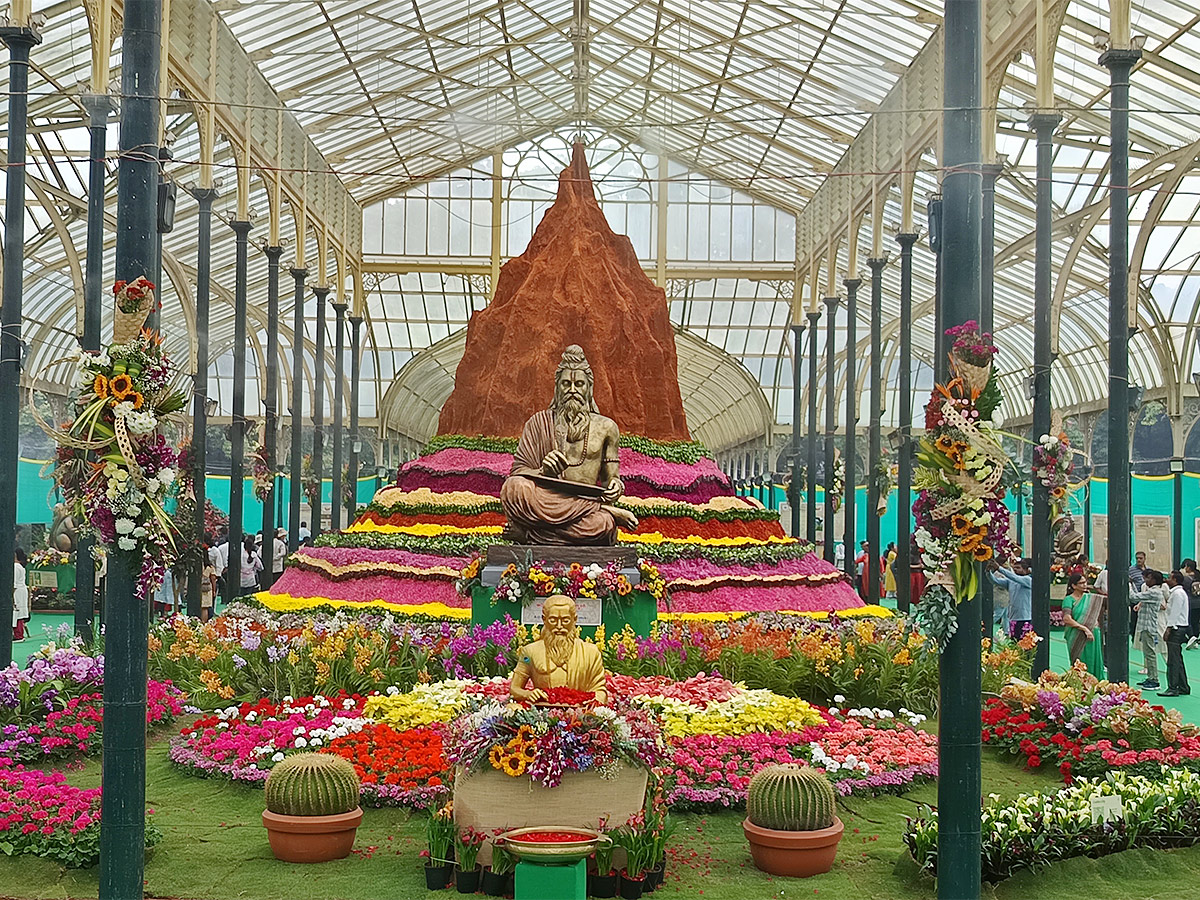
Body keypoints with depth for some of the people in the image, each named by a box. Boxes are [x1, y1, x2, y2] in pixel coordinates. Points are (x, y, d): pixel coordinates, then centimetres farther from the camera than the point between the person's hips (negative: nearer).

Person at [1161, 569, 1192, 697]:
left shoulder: (1178, 593, -14)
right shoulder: (1175, 592, 18)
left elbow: (1175, 613, -18)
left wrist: (1169, 629, -18)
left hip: (1176, 629, -11)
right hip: (1177, 628, 11)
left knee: (1173, 661, -10)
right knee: (1178, 660, 14)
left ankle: (1173, 688, -10)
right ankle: (1184, 687, 19)